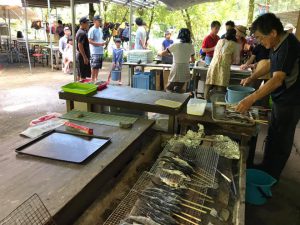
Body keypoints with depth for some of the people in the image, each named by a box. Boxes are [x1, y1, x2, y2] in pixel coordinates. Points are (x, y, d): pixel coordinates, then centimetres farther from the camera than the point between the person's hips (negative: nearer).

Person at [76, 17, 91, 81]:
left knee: (79, 75, 15)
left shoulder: (80, 31, 16)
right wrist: (85, 57, -23)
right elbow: (80, 46, -23)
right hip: (82, 56, -10)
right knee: (83, 75, -6)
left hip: (79, 56, 10)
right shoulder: (82, 33, -16)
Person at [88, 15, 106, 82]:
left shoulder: (100, 29, 14)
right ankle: (92, 80, 3)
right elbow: (90, 41, -15)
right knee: (94, 66, -5)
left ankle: (96, 78, 22)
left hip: (100, 51, 8)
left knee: (98, 66, 12)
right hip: (95, 52, -8)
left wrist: (103, 42, 6)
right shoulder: (92, 30, -10)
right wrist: (99, 44, -22)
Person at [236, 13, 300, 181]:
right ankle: (266, 167, 35)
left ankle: (270, 176, 19)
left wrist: (252, 99, -40)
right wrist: (252, 78, 12)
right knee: (272, 136, 19)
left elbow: (277, 79, -34)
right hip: (280, 99, 9)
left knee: (281, 141, 4)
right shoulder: (278, 44, 2)